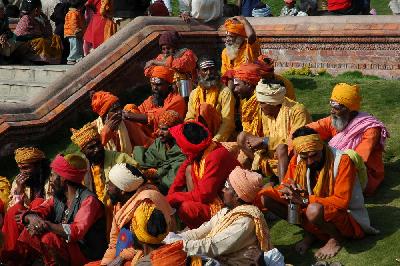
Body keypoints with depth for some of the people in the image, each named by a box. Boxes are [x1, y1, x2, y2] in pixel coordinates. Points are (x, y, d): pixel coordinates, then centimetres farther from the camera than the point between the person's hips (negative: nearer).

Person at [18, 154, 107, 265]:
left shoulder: (88, 200, -16)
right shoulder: (58, 198, 10)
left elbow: (77, 231, -28)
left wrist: (46, 225, -29)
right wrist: (32, 218, -22)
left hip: (87, 255, -7)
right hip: (63, 248, 7)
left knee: (48, 238, -28)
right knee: (29, 231, -5)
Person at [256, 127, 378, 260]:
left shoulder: (342, 161, -22)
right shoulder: (297, 161, -6)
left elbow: (341, 201, -26)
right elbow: (284, 187, 2)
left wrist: (305, 199, -31)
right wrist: (289, 192, -24)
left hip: (349, 218, -6)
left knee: (315, 210, -41)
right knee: (263, 197, -8)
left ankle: (337, 239, -7)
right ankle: (311, 232, 1)